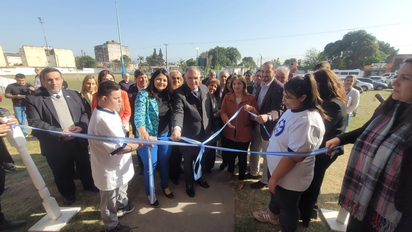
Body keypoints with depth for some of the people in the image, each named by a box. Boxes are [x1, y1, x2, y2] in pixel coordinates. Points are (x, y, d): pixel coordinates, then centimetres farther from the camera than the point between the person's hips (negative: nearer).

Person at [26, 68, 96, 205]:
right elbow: (35, 123, -13)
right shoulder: (33, 100, -6)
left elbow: (84, 114, 2)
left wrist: (81, 127, -17)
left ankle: (89, 185, 45)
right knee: (63, 173, 16)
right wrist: (60, 132, -23)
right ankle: (68, 194, 42)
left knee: (84, 166, 21)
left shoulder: (74, 94, 4)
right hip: (56, 145, -2)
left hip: (79, 140, 2)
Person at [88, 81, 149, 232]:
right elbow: (120, 148, -31)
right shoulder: (102, 119, -34)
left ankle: (123, 206, 59)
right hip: (110, 170, -9)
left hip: (118, 166, 9)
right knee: (110, 201, 18)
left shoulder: (109, 111, -2)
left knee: (122, 190, 33)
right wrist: (142, 144, -24)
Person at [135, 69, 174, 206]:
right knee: (150, 164, 8)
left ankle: (165, 186, 43)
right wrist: (142, 131, -40)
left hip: (165, 135, 5)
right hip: (148, 135, -4)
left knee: (164, 162, 19)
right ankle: (150, 193, 32)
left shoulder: (168, 96, 5)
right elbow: (139, 114, -24)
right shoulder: (144, 94, -12)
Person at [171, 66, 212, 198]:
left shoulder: (205, 89, -2)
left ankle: (198, 177, 53)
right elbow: (178, 112, -32)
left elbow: (208, 109, 5)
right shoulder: (179, 93, -19)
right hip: (188, 134, -4)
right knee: (188, 161, 18)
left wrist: (210, 127, 9)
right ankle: (189, 183, 44)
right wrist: (177, 128, -50)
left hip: (203, 133, 5)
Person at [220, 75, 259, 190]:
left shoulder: (251, 98, -6)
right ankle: (230, 172, 49)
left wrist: (251, 109, -31)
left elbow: (255, 117, -9)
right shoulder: (227, 97, 1)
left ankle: (241, 179, 34)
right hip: (230, 132, 3)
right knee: (230, 154, 20)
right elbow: (223, 112, -5)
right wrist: (227, 121, -26)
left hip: (244, 134, -2)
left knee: (242, 157, 10)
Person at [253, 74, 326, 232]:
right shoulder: (293, 110, -2)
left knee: (287, 207, 18)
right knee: (275, 195, 32)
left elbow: (293, 156, -30)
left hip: (290, 177, -9)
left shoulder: (307, 121, -33)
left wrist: (274, 177, -21)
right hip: (278, 167, 9)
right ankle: (272, 214, 60)